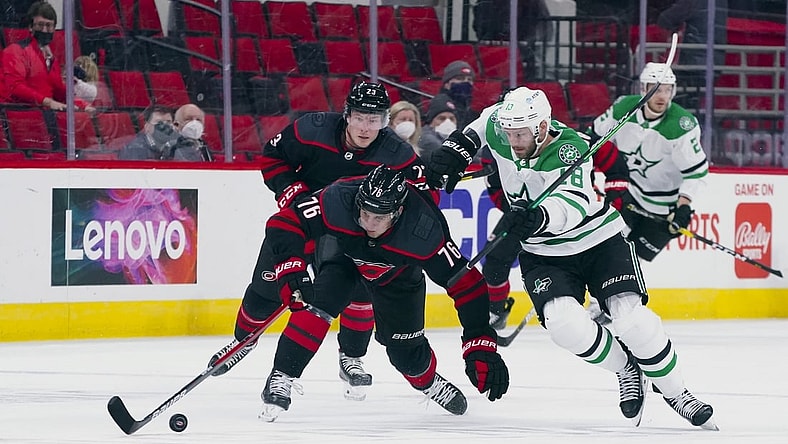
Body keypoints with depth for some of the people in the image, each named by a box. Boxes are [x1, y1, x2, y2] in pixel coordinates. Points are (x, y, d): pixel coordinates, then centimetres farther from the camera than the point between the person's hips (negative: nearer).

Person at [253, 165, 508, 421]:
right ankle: (281, 378, -16)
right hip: (342, 254, 0)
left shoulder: (426, 231, -41)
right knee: (319, 304, -27)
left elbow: (466, 284, -37)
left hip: (398, 273, 0)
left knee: (406, 350, 4)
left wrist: (481, 345, -40)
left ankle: (428, 381, 38)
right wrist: (289, 269, -55)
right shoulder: (339, 200, -41)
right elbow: (284, 224, -37)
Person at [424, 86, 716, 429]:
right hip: (544, 255, 4)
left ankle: (676, 394, 1)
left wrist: (536, 217, -67)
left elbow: (574, 202, -48)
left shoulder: (570, 150, -29)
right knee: (564, 323, -22)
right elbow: (485, 120, 15)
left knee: (631, 317, -21)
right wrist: (457, 147, 0)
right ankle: (626, 371, 5)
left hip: (601, 242, -4)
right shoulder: (501, 133, -13)